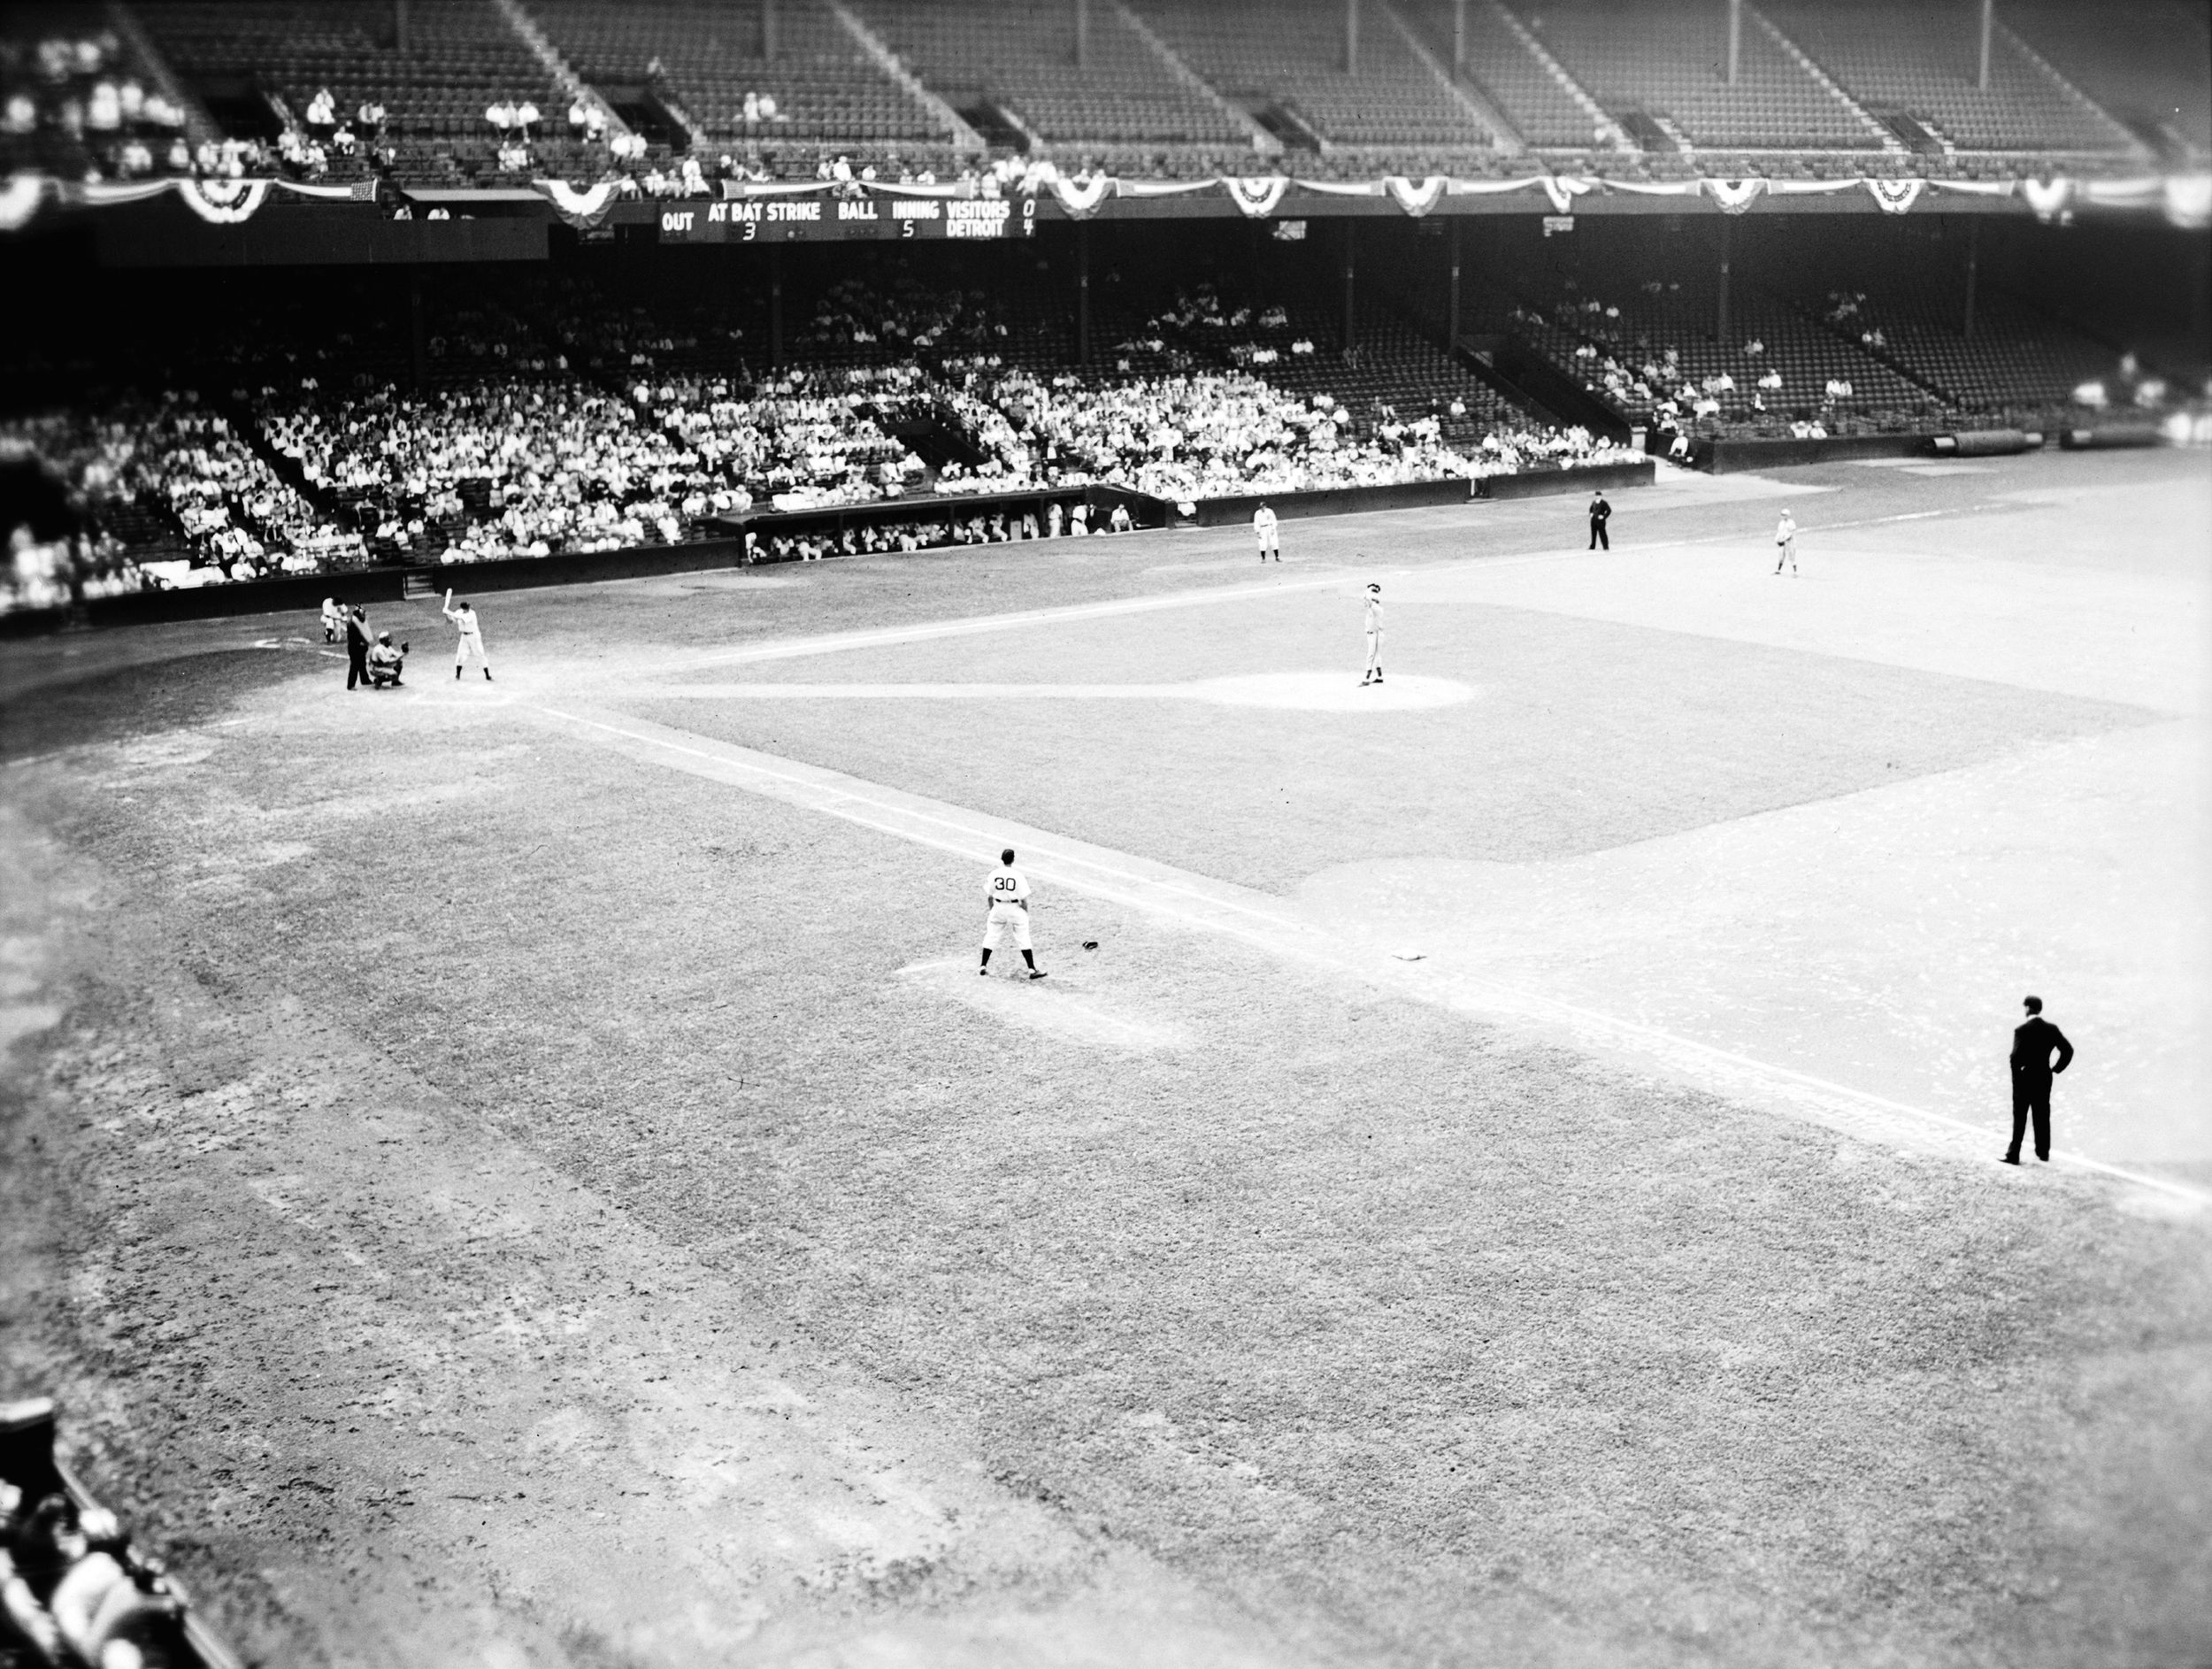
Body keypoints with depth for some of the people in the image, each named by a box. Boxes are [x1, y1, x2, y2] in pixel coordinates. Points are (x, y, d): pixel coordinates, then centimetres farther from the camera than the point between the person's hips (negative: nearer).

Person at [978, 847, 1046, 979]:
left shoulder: (994, 874, -6)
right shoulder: (1018, 875, -13)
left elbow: (989, 895, 1)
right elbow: (1024, 898, -11)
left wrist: (991, 910, 15)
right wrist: (1026, 912, 4)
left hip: (998, 908, 2)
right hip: (1015, 908, -2)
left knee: (990, 936, 16)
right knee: (1023, 939, 5)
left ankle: (983, 966, 20)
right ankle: (1032, 969, 5)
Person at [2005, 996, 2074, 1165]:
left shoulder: (2021, 1030, -15)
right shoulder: (2051, 1029, 1)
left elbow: (2016, 1055, -23)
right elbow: (2068, 1050, 2)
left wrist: (2016, 1073, -8)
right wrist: (2056, 1068, 8)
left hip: (2024, 1077, -4)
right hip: (2044, 1078, 4)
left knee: (2019, 1118, 2)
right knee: (2042, 1116, 14)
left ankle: (2013, 1155, 2)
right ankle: (2043, 1152, 20)